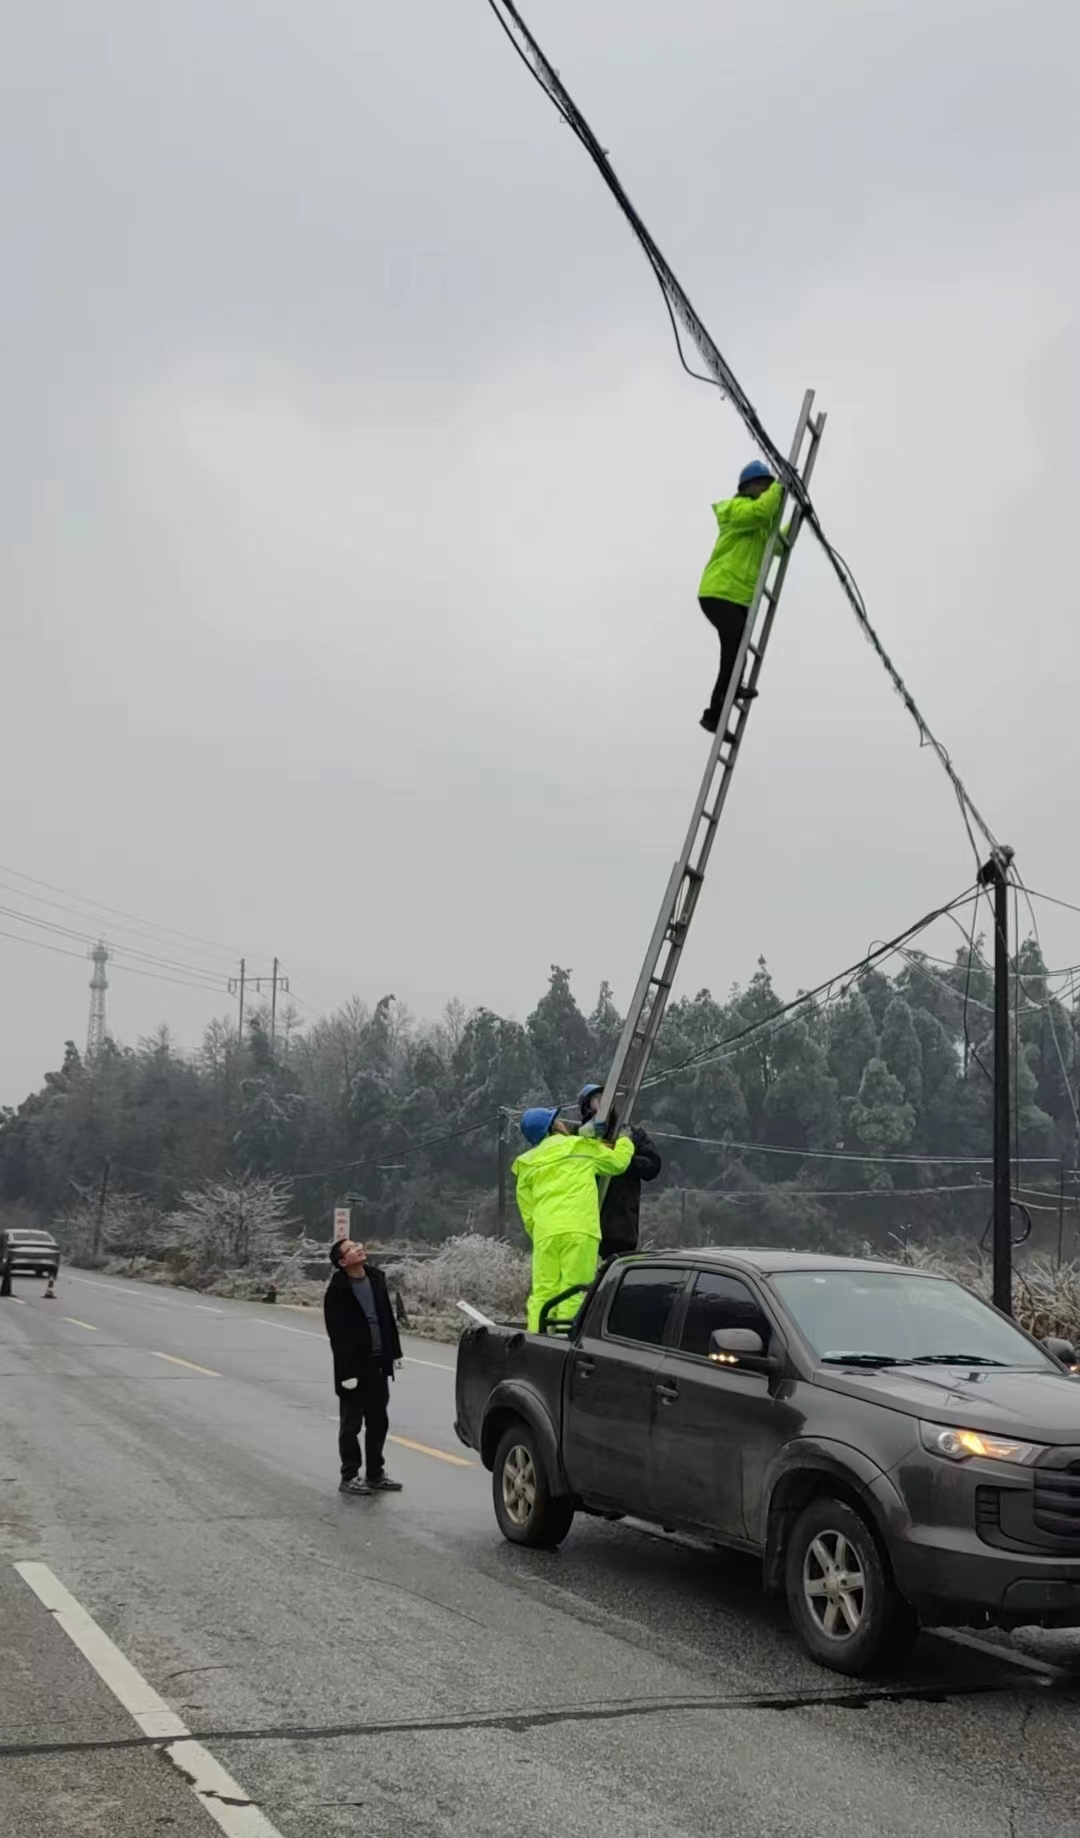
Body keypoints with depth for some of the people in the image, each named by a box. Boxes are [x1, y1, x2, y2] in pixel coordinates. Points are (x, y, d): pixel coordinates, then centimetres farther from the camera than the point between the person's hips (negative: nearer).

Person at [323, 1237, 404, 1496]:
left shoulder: (375, 1278, 5)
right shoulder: (337, 1291, -14)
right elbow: (337, 1335, -16)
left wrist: (394, 1352, 12)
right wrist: (347, 1372, -19)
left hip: (378, 1365, 6)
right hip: (354, 1367, -6)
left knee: (378, 1422, 13)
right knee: (351, 1424, 4)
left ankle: (375, 1474, 24)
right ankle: (349, 1477, 13)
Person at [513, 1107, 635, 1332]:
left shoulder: (528, 1164, 20)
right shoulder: (581, 1146, 12)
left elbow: (527, 1213, 18)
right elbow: (618, 1162, 26)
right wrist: (625, 1143, 44)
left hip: (545, 1231, 3)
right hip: (579, 1230, -3)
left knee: (542, 1295, 3)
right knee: (573, 1294, -5)